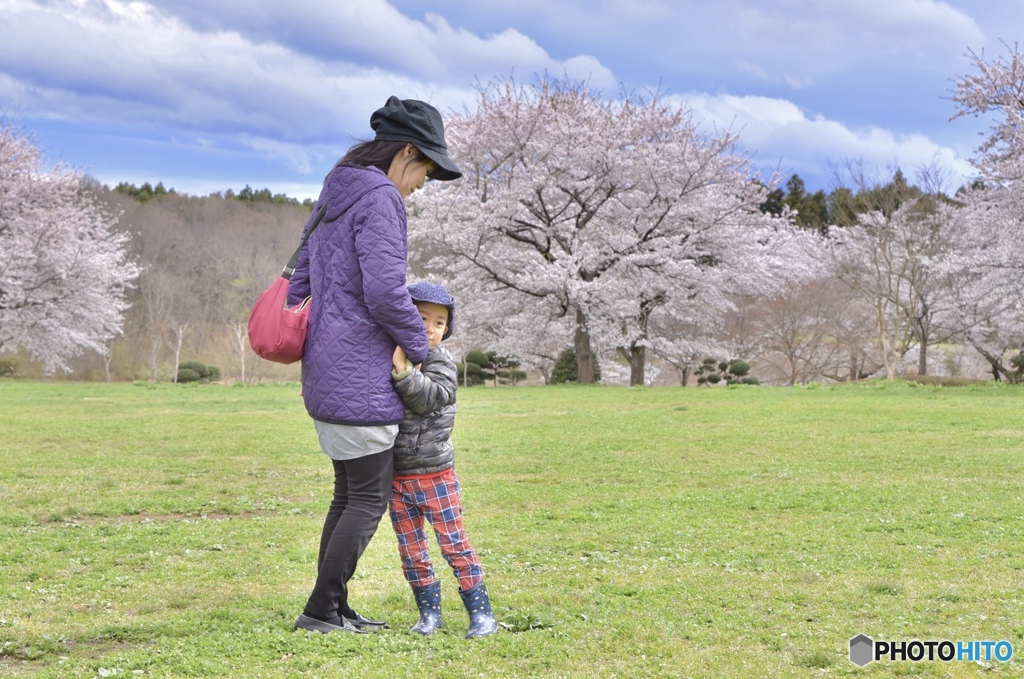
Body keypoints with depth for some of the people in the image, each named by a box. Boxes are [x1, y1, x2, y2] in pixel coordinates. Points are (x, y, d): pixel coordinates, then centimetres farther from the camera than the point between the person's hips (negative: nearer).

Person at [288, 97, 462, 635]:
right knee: (369, 499, -2)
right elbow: (386, 293, -22)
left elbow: (298, 282, 19)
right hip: (359, 378, -10)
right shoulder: (381, 199, -14)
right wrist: (418, 347, -8)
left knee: (348, 494, 16)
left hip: (327, 375, 10)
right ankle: (321, 610, 2)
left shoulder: (335, 198, 16)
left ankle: (333, 607, 20)